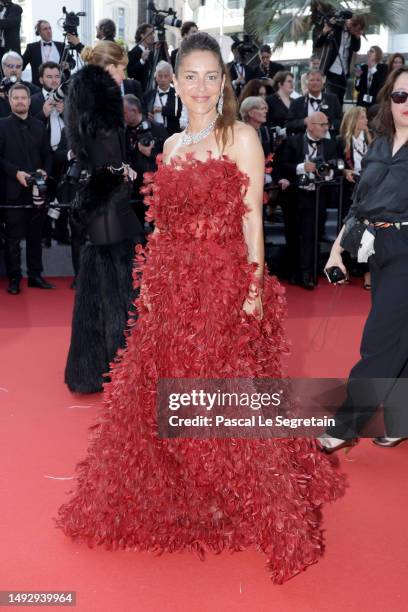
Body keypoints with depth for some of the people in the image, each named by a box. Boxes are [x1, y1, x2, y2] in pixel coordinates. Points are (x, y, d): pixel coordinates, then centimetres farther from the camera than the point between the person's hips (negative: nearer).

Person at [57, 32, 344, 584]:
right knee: (163, 396, 13)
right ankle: (177, 498, 36)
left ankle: (242, 504, 22)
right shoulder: (173, 146, 14)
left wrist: (254, 287, -14)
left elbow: (252, 220, -8)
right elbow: (165, 223, 15)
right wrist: (150, 282, 13)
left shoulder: (241, 137, -3)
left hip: (224, 284, -6)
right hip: (171, 287, 6)